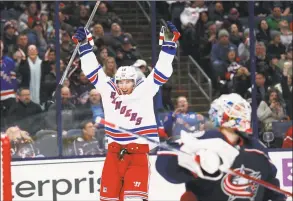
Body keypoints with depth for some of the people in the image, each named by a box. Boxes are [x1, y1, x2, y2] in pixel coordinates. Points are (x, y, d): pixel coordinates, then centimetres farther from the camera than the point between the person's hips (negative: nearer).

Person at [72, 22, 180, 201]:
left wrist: (169, 44, -10)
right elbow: (93, 70, 9)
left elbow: (161, 72, -4)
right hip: (114, 153, 3)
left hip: (138, 152, -3)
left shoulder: (145, 91, 1)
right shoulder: (108, 91, 7)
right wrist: (85, 45, 7)